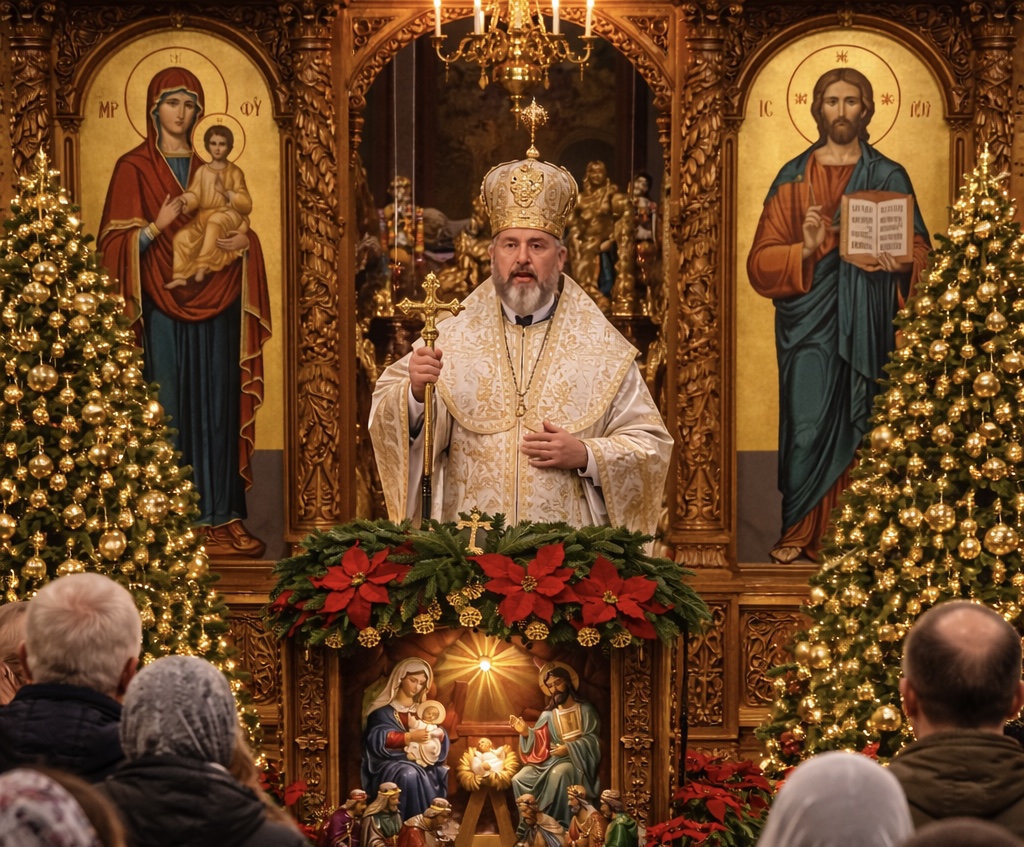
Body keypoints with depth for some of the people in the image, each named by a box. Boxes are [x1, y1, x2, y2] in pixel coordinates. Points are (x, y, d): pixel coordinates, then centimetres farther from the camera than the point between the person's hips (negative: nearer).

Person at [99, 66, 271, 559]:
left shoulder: (209, 171, 14)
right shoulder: (134, 169, 1)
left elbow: (231, 230, 19)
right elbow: (117, 244, -4)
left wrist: (242, 242, -4)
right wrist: (158, 226, -21)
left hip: (214, 308, 4)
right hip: (163, 307, -4)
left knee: (218, 405, 2)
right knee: (170, 410, -5)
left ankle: (221, 516, 5)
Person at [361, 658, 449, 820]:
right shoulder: (383, 710, 2)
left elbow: (442, 738, 12)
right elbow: (378, 739, -13)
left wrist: (438, 734, -13)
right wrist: (411, 737, -21)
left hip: (421, 763, 5)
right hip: (391, 763, -5)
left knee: (439, 775, -26)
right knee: (408, 776, -36)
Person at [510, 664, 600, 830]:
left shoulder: (585, 709, 3)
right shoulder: (548, 715, 12)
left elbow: (592, 739, -6)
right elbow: (540, 744, 6)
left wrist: (569, 748, -19)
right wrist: (526, 732, -12)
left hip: (577, 760, -5)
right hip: (551, 760, 5)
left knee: (558, 774, -39)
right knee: (520, 779, -18)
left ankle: (558, 823, -33)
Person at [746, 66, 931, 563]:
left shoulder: (888, 178, 8)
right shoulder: (793, 179, 9)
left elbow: (920, 249, 5)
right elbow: (761, 260, 4)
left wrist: (900, 263, -17)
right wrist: (805, 250, -15)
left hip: (868, 321, 0)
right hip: (808, 316, 0)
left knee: (860, 424, -1)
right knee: (807, 424, -6)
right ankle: (799, 534, 3)